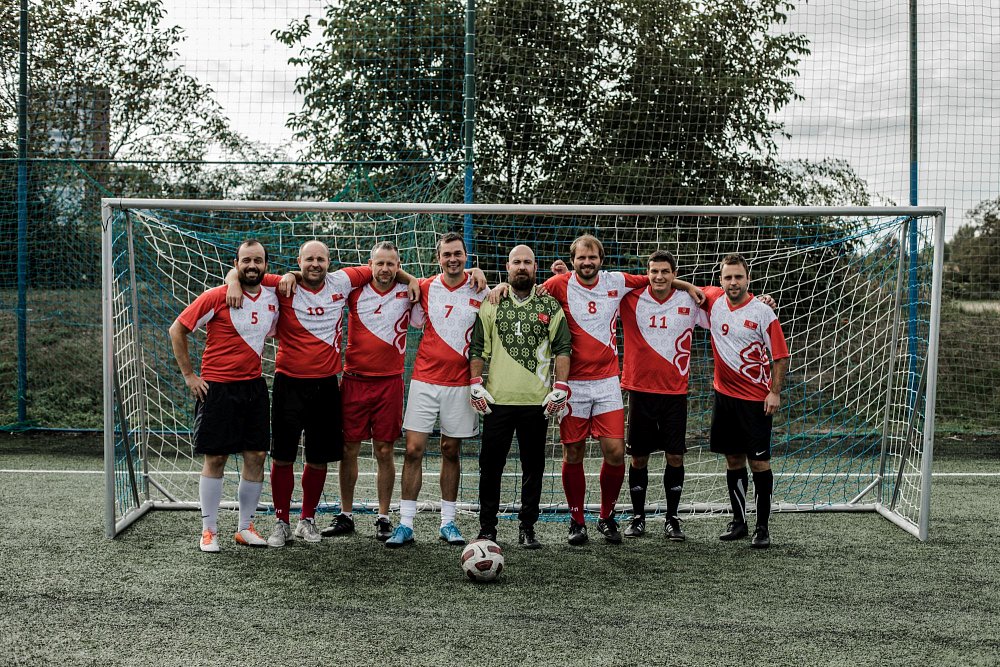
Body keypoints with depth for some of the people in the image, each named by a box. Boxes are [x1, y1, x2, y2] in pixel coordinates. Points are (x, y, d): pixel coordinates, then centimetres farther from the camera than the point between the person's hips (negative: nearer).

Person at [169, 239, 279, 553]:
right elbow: (177, 330, -6)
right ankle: (209, 530, 12)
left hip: (254, 386, 5)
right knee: (215, 459, 1)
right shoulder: (216, 297, -12)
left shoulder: (272, 297, 4)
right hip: (217, 388, -5)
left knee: (256, 456, 5)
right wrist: (189, 376, -6)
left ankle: (246, 527, 18)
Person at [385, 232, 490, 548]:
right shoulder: (424, 288, 3)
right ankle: (405, 525, 1)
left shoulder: (480, 291, 2)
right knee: (413, 450, -4)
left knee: (451, 451, 8)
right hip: (424, 380, 0)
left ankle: (448, 523, 18)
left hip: (460, 384, 0)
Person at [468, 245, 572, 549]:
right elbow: (477, 347, 8)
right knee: (490, 466, 3)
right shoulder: (490, 303, 7)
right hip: (497, 399, 0)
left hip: (538, 401, 0)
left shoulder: (550, 305, 6)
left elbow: (562, 348, 4)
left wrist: (560, 387, -5)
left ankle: (527, 528, 17)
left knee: (533, 467, 7)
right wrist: (476, 384, -1)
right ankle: (487, 528, 15)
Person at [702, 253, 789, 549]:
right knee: (733, 459, 11)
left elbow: (780, 356, -7)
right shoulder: (713, 300, 2)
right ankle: (738, 521, 22)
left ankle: (763, 527, 7)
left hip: (756, 399, -4)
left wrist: (775, 392, -13)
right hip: (724, 394, 4)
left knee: (759, 461, -2)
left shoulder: (762, 312, -10)